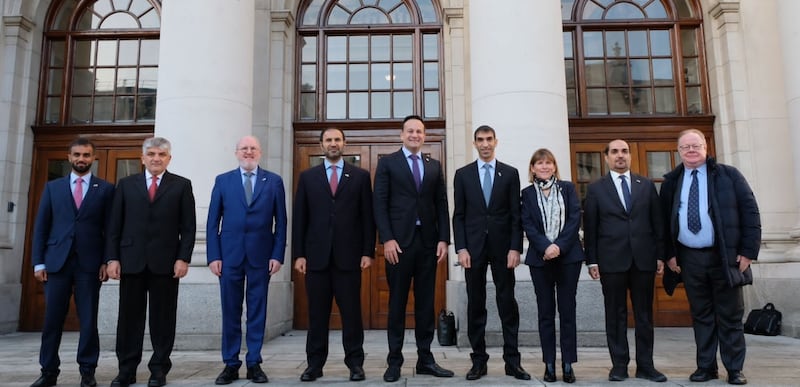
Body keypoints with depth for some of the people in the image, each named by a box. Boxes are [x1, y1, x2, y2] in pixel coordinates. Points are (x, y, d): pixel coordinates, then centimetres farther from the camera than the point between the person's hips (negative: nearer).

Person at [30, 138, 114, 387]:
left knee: (88, 319, 2)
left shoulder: (105, 189, 5)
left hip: (89, 263, -2)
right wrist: (38, 262, 1)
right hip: (56, 261, 2)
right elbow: (41, 226, 8)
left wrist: (107, 261, -5)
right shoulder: (52, 187, 12)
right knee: (52, 319, 4)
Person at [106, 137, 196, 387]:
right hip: (131, 260, 2)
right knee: (129, 316, 6)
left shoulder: (182, 185, 5)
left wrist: (183, 258, -8)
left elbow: (188, 226, 1)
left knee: (163, 317, 4)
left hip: (166, 262, -2)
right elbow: (114, 225, 8)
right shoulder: (126, 184, 11)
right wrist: (112, 258, -1)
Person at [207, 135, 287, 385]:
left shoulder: (274, 181, 6)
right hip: (230, 255, 1)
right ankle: (230, 364, 17)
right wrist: (213, 256, -3)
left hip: (260, 255, 0)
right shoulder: (223, 181, 8)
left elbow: (280, 222, 4)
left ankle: (254, 364, 16)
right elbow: (213, 222, 5)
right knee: (230, 312, 6)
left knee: (257, 312, 6)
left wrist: (278, 255, -4)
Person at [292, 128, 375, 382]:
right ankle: (315, 363, 17)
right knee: (317, 313, 7)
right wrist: (298, 254, 0)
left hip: (348, 255, -1)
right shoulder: (307, 177, 10)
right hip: (316, 255, 1)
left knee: (351, 312, 4)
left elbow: (368, 217, 4)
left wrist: (368, 252, -3)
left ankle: (355, 363, 14)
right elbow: (299, 218, 7)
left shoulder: (360, 176, 7)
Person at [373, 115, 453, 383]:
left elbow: (442, 205, 11)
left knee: (426, 303, 8)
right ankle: (394, 361, 12)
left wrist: (444, 239, 0)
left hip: (428, 241, 3)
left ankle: (425, 360, 17)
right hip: (399, 241, -3)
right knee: (397, 302, 3)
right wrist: (387, 239, -13)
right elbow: (379, 204, -3)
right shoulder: (387, 163, 4)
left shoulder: (434, 166, 14)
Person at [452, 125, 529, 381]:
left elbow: (516, 214, 3)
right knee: (475, 305, 4)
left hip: (502, 247, 0)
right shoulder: (463, 174, 7)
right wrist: (461, 248, -6)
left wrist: (515, 248, -7)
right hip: (473, 247, 0)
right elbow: (458, 215, 3)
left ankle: (512, 361, 11)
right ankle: (479, 360, 13)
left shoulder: (510, 173, 7)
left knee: (507, 303, 3)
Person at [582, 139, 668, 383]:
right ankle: (619, 365, 12)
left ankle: (645, 365, 16)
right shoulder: (596, 189, 5)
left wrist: (661, 255, 4)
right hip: (611, 260, -2)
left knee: (644, 314, 7)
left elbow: (657, 222, 9)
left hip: (644, 259, 2)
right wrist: (592, 261, -3)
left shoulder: (646, 185, 11)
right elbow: (590, 227, 2)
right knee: (615, 314, 4)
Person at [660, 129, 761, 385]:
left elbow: (750, 213, -2)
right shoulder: (671, 182, 7)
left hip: (725, 256, -2)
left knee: (730, 316, 6)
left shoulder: (729, 175, 1)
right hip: (689, 258, 2)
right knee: (701, 315, 9)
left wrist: (748, 251, -9)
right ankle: (706, 366, 17)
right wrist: (669, 254, 2)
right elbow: (665, 221, 9)